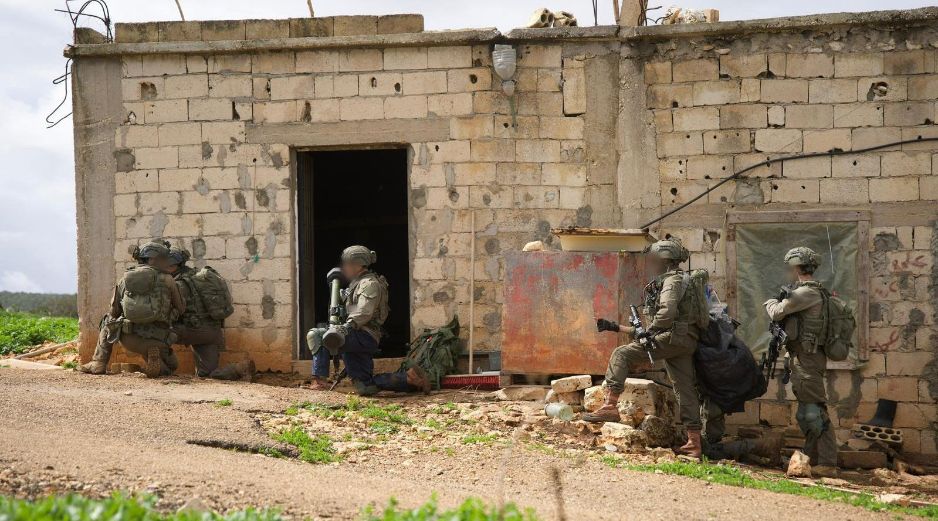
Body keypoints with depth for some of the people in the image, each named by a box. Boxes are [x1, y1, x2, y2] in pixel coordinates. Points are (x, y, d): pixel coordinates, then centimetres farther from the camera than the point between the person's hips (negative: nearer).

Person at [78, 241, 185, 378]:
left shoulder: (125, 278, 8)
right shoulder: (167, 280, 0)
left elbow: (114, 311, 16)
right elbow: (181, 309, 11)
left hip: (128, 338, 3)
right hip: (156, 341, -3)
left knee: (108, 322, 33)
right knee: (171, 366, 24)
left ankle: (98, 363, 21)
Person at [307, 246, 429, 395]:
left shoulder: (370, 283, -6)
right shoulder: (356, 283, 25)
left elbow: (364, 313, -20)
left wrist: (346, 327, -36)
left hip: (364, 337, -10)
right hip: (358, 341, 10)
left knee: (316, 335, -22)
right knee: (365, 388, 11)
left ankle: (319, 380, -27)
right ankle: (409, 378, 16)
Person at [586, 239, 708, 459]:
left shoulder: (673, 280, -1)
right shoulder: (664, 283, 29)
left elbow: (668, 312, -22)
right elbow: (649, 328, 31)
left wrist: (649, 331, -11)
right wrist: (615, 327, 28)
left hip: (673, 337, -10)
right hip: (685, 343, 10)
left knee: (621, 354, -13)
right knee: (685, 390, 7)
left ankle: (610, 406, -22)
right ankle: (694, 443, 6)